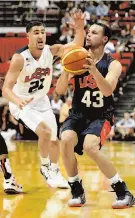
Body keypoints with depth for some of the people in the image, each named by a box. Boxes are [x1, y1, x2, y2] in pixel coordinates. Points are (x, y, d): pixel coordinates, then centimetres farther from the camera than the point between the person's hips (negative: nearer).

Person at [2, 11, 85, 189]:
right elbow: (6, 88, -33)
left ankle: (54, 171, 40)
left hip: (42, 101, 6)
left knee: (53, 139, 14)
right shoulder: (19, 59, -29)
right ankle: (44, 167, 1)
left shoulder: (51, 51, -15)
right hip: (23, 103, -6)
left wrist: (79, 27, -32)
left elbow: (76, 46, -12)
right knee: (45, 132, -25)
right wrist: (19, 101, -54)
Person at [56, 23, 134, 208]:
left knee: (90, 147, -29)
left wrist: (93, 69, -41)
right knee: (66, 141, -26)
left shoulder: (113, 65, -9)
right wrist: (66, 71, -27)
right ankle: (77, 191, -7)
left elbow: (107, 91, -27)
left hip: (101, 115, -3)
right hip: (78, 113, 3)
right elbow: (59, 91, -8)